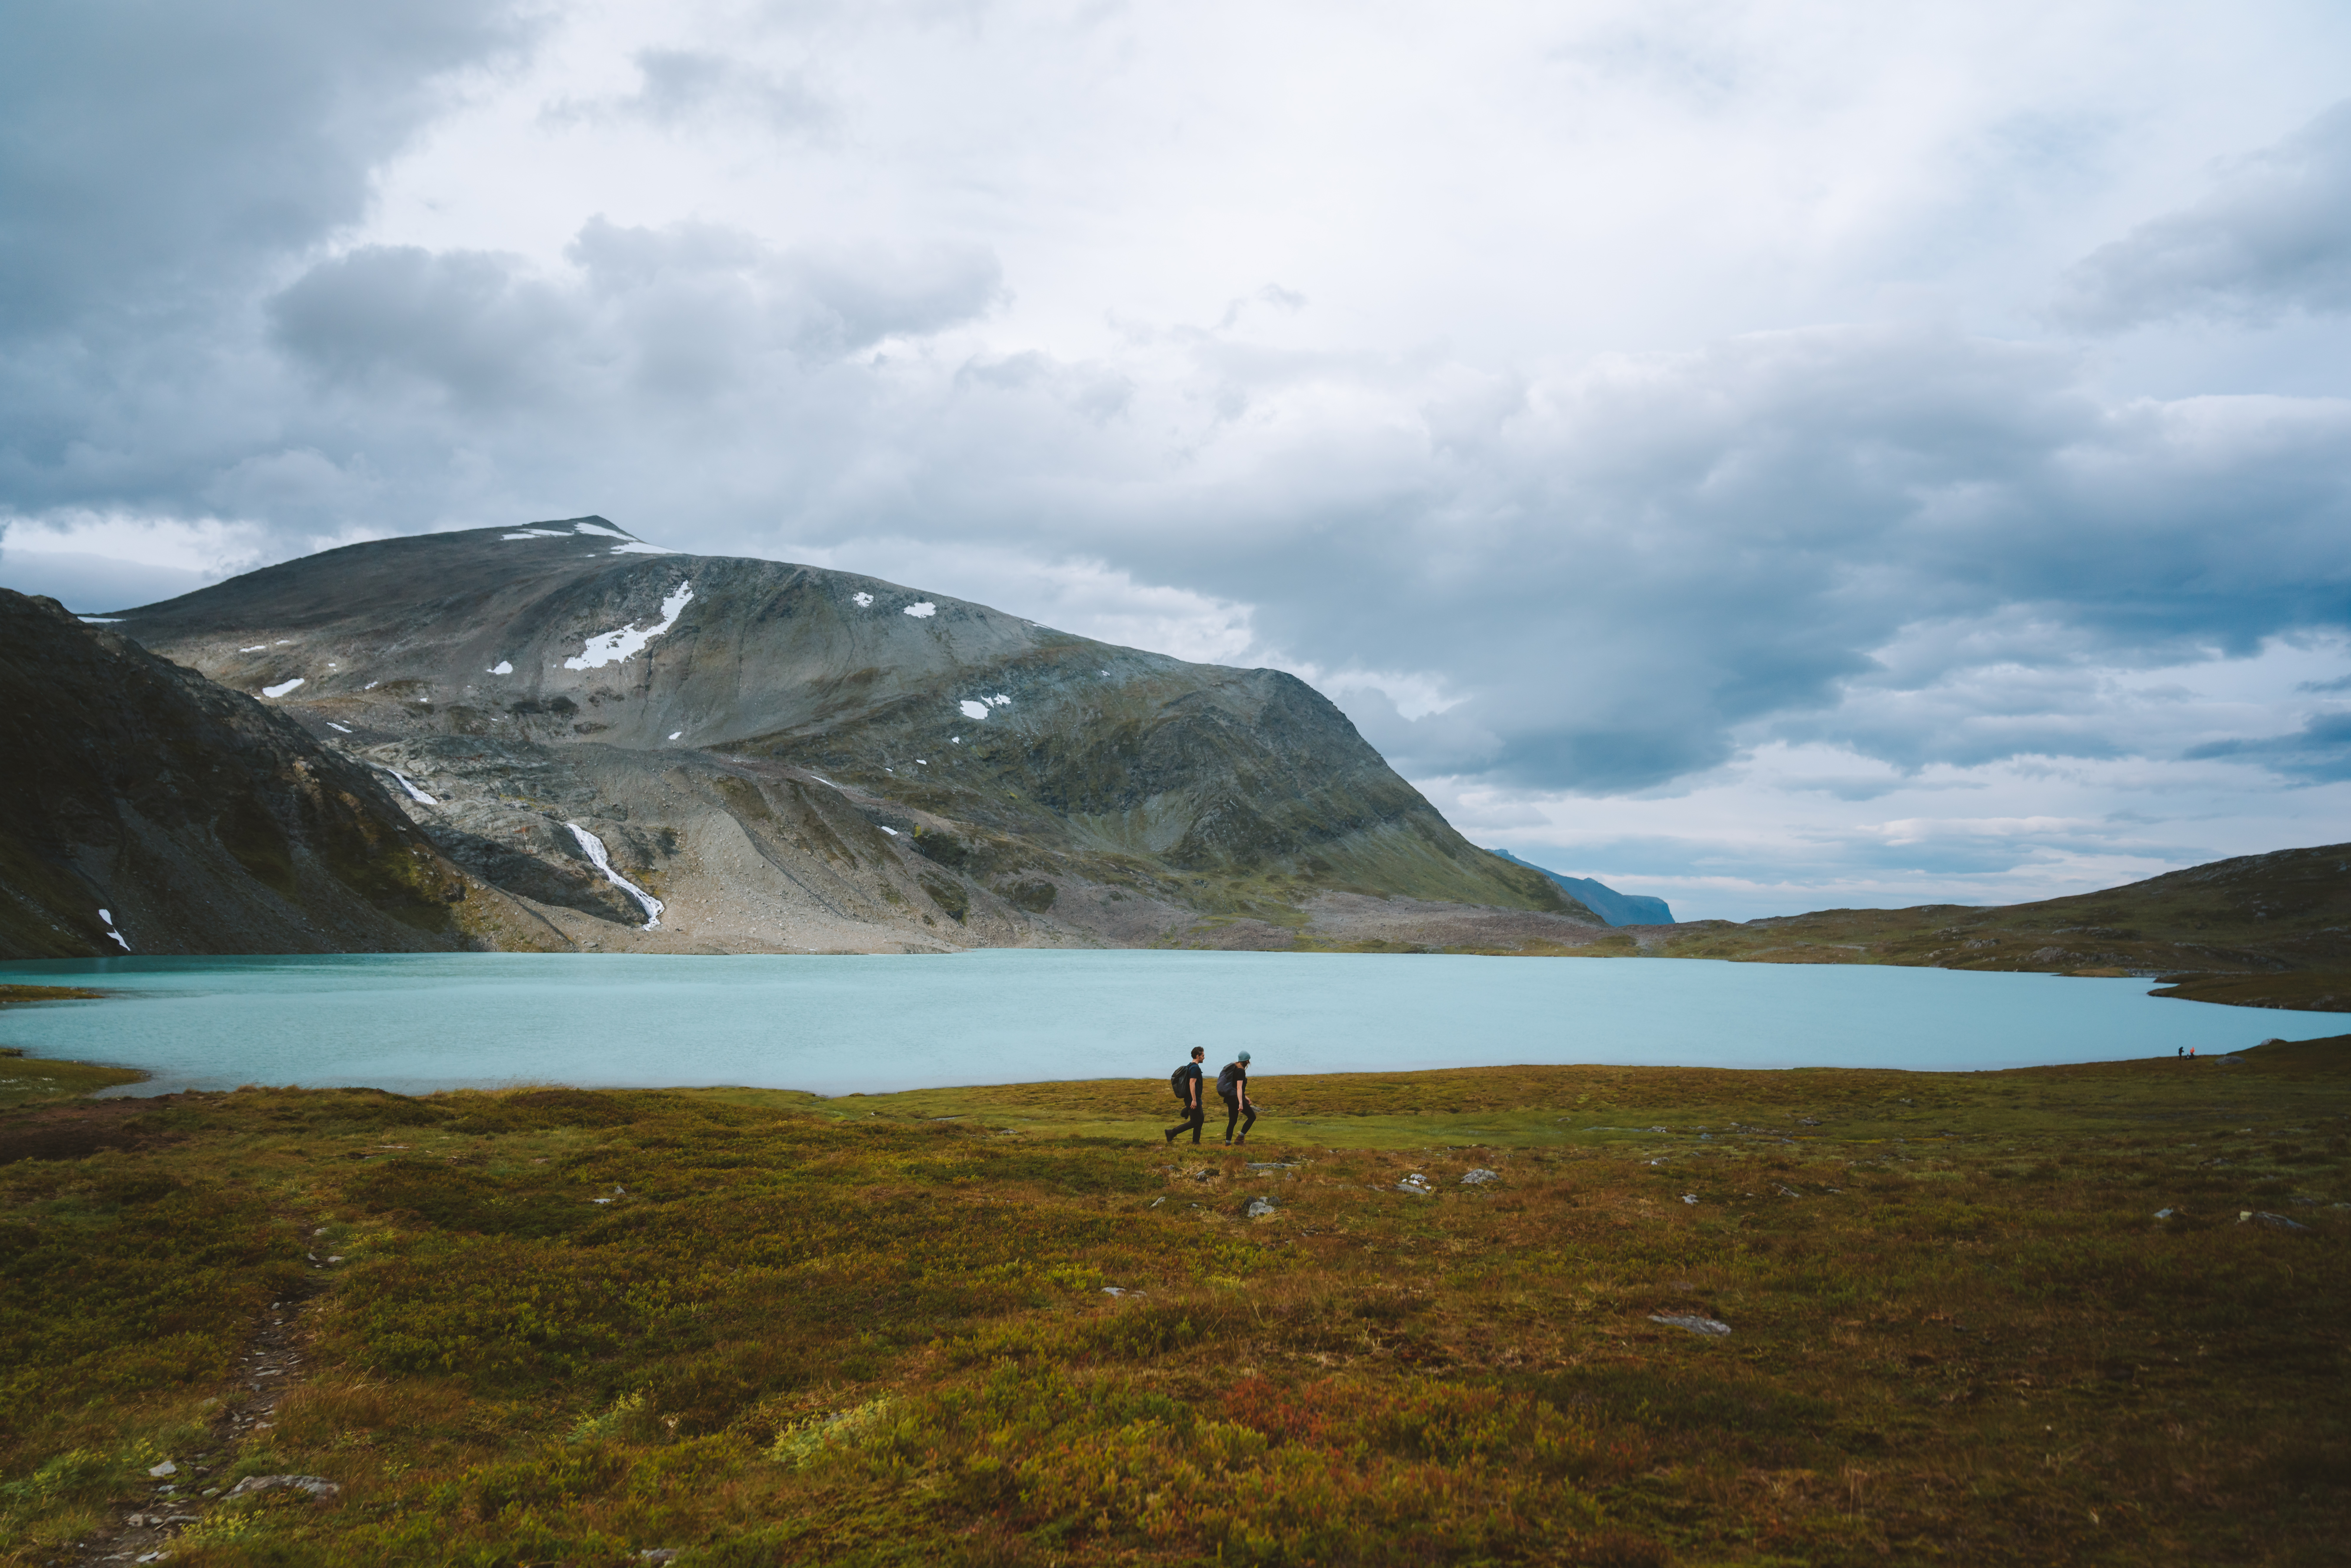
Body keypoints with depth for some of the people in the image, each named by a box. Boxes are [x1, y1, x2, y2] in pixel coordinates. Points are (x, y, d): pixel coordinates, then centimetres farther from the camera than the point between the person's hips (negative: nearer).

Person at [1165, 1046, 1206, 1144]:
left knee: (1201, 1119, 15)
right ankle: (1172, 1132, -7)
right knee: (1194, 1122, -6)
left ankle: (1196, 1142, 18)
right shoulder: (1195, 1068, -17)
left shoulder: (1190, 1066, 15)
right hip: (1193, 1100, -10)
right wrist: (1194, 1100, -25)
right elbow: (1192, 1084, -24)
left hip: (1190, 1099, 10)